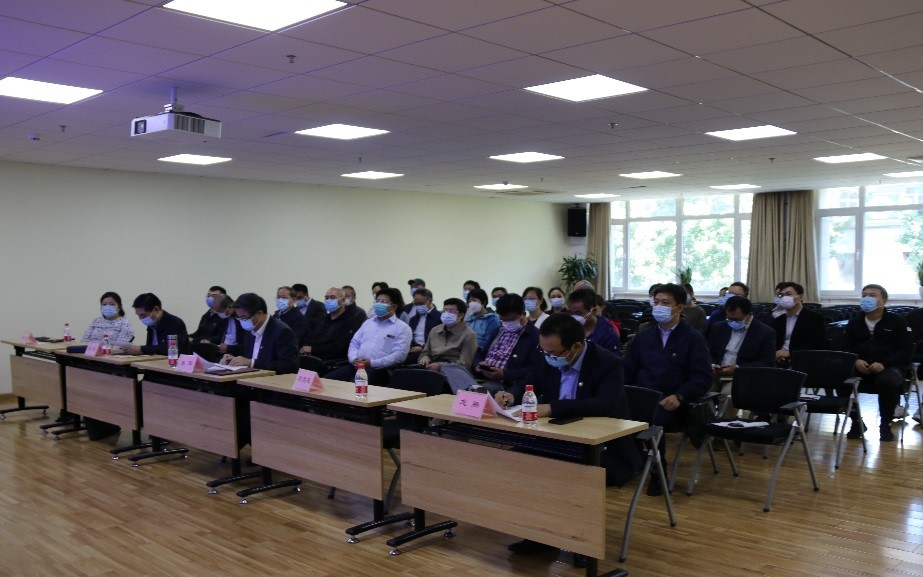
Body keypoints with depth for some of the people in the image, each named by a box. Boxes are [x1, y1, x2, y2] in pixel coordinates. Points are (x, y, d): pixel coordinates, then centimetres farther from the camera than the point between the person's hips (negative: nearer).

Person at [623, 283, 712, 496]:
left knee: (653, 419, -36)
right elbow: (628, 370, 18)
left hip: (670, 403, -3)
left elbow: (703, 377, -3)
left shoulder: (694, 338, 6)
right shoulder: (643, 336, 21)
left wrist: (679, 396, -19)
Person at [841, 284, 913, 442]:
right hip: (860, 367, 3)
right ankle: (856, 422, -7)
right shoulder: (854, 322, 16)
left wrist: (884, 364, -18)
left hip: (889, 367, -3)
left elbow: (906, 351, -2)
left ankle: (885, 424, -12)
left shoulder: (898, 322, 5)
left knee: (889, 382, -39)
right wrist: (856, 361, -10)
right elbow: (846, 348, 14)